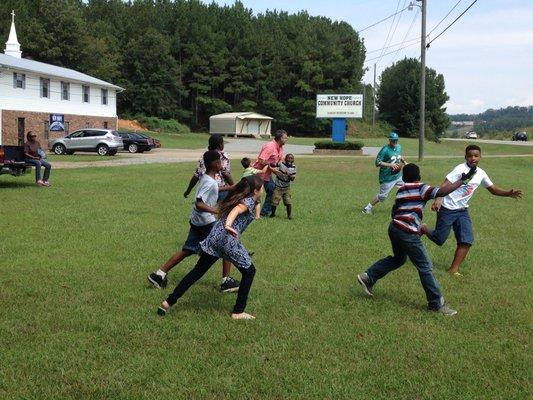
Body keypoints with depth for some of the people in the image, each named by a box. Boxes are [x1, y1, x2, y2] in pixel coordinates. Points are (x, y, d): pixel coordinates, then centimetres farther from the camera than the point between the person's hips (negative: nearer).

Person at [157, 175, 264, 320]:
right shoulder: (249, 201, -1)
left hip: (214, 235, 8)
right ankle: (238, 312, 9)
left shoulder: (240, 197, 23)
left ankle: (169, 302, 8)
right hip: (229, 239, -8)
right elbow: (237, 209, -25)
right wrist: (228, 225, -41)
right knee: (249, 271, 10)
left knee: (197, 271, 11)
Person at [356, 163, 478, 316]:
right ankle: (436, 303, 6)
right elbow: (441, 192, -20)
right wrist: (462, 180, -16)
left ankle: (368, 277, 28)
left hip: (394, 227, 8)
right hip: (408, 233, -8)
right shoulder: (421, 188, -5)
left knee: (398, 258, 30)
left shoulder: (401, 190, 17)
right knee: (425, 267, 0)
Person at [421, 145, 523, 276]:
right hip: (447, 209, -6)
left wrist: (509, 193, -3)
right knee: (439, 239, 1)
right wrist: (438, 200, -39)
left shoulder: (481, 174, 5)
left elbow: (493, 190, 14)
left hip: (462, 211, 6)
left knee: (467, 241, -4)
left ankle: (453, 270, 6)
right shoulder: (460, 169, -16)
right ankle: (424, 229, 34)